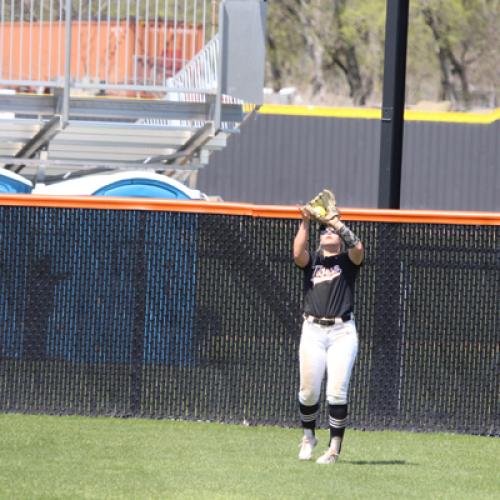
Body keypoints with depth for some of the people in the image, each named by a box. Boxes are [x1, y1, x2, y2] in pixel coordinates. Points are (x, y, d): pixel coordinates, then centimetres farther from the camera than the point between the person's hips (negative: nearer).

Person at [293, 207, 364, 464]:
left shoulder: (347, 260, 11)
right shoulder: (311, 260, 15)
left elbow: (357, 247, -11)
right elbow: (297, 253, -7)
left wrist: (337, 222, -7)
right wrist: (305, 222, -10)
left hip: (342, 332, -2)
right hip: (313, 330, 2)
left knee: (337, 392, -8)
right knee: (308, 390, -1)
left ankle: (334, 447, -3)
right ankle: (308, 436, 22)